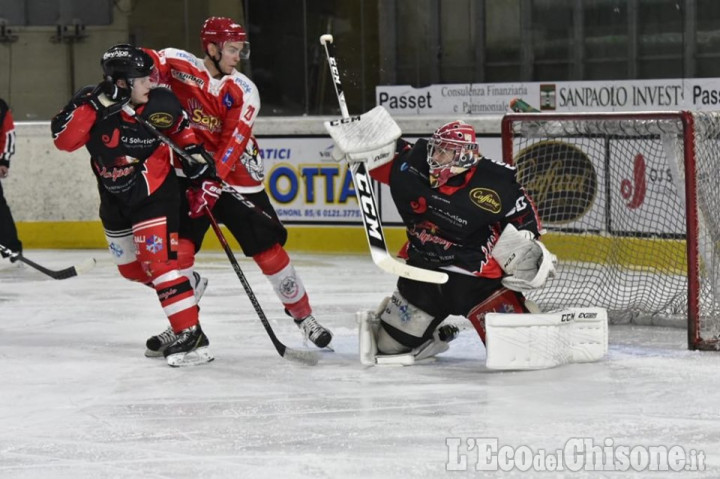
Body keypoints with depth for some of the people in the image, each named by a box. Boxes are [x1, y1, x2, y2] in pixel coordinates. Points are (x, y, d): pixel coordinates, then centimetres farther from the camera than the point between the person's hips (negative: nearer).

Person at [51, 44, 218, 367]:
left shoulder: (160, 104, -14)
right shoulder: (92, 104, -18)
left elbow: (179, 125, 9)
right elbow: (63, 140, -32)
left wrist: (194, 152, -3)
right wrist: (93, 106, -39)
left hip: (155, 191, -4)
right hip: (115, 197, 4)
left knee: (157, 260, -17)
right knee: (130, 268, 16)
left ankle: (191, 335, -18)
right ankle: (185, 286, 43)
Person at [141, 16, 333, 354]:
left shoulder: (243, 91, -9)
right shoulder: (181, 66, -7)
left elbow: (232, 144, -17)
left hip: (236, 177, 0)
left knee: (268, 247, -1)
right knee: (178, 246, -9)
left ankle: (302, 313, 14)